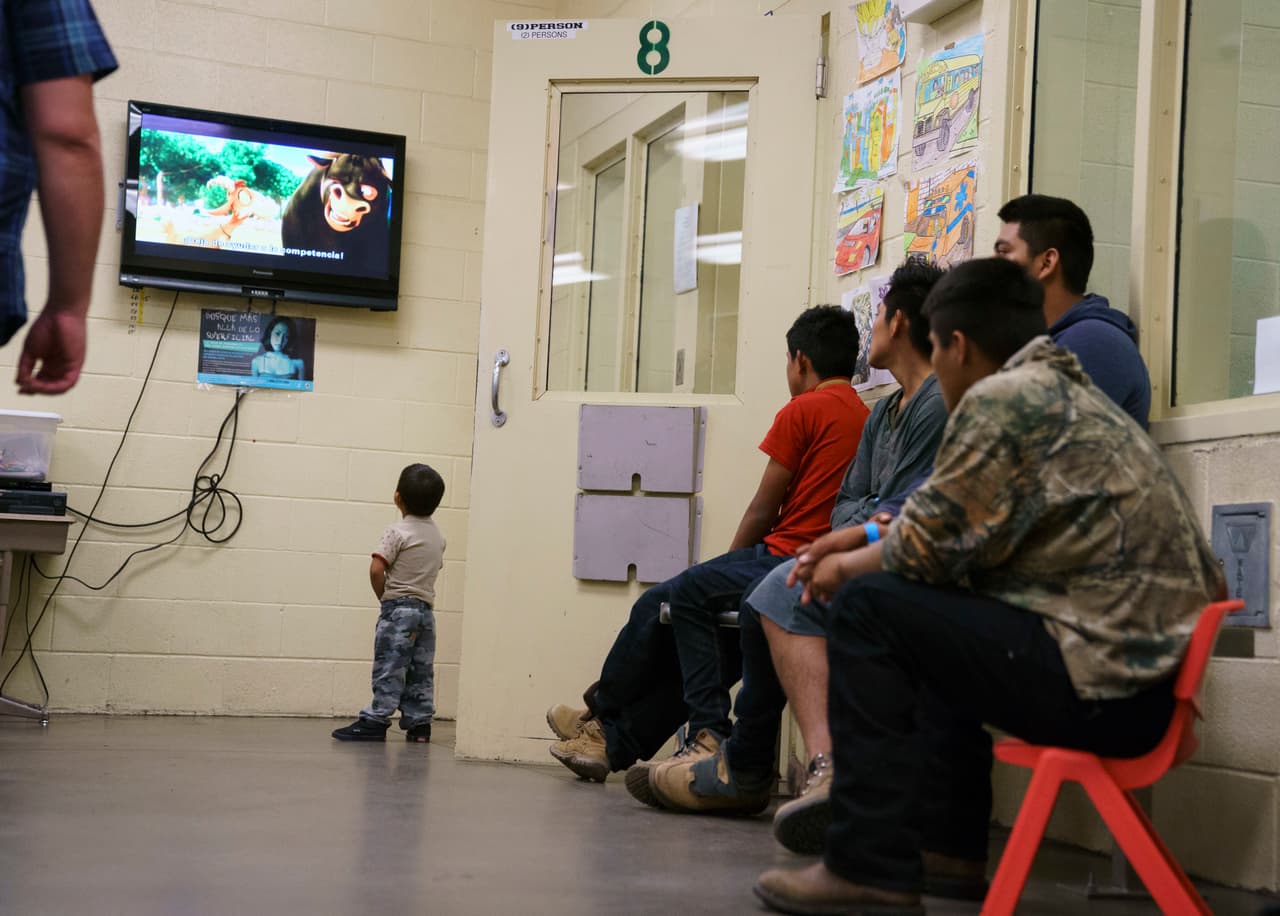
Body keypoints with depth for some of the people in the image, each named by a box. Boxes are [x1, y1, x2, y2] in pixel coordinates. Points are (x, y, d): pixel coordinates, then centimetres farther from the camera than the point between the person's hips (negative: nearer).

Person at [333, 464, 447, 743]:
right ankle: (419, 723, 9)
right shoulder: (438, 536, 10)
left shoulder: (398, 532, -12)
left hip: (398, 608, -6)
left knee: (389, 668, -5)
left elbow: (376, 570, -18)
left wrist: (383, 597, -2)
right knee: (421, 671, 8)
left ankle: (375, 721, -4)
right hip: (426, 608, 6)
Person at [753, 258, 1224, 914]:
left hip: (1098, 686, -10)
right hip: (1148, 673, 10)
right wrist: (854, 552, 23)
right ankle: (949, 850, 28)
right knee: (934, 619, 27)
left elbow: (925, 546, -10)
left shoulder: (1003, 397, -11)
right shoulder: (1072, 393, 19)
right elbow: (957, 540, 20)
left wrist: (848, 568, 9)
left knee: (869, 607, -5)